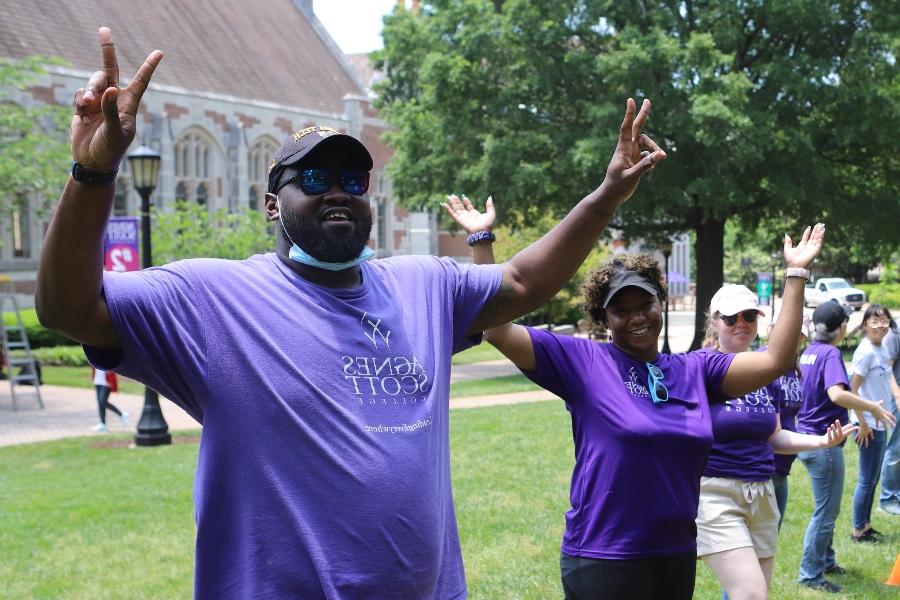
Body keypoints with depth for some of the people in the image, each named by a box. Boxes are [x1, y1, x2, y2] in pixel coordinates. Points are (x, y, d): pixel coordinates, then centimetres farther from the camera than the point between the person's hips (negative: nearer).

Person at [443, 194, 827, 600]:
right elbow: (498, 330, -12)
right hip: (603, 560, -5)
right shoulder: (582, 362, -6)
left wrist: (796, 274, 4)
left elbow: (775, 360, 4)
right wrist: (482, 240, -15)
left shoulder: (695, 370, 7)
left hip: (678, 555, 5)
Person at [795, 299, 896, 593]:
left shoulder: (808, 353, 8)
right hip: (825, 442, -9)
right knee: (826, 511, 1)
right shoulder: (831, 354, -18)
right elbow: (837, 394, -33)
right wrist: (874, 408, -24)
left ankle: (825, 560, 34)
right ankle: (811, 574, 7)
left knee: (827, 507, 23)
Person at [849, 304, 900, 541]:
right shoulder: (866, 352, -18)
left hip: (881, 424, 9)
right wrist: (862, 423, -17)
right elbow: (852, 390, -19)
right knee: (867, 480, 0)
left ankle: (865, 525, 27)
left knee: (873, 479, 16)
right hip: (869, 425, -9)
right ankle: (858, 530, 11)